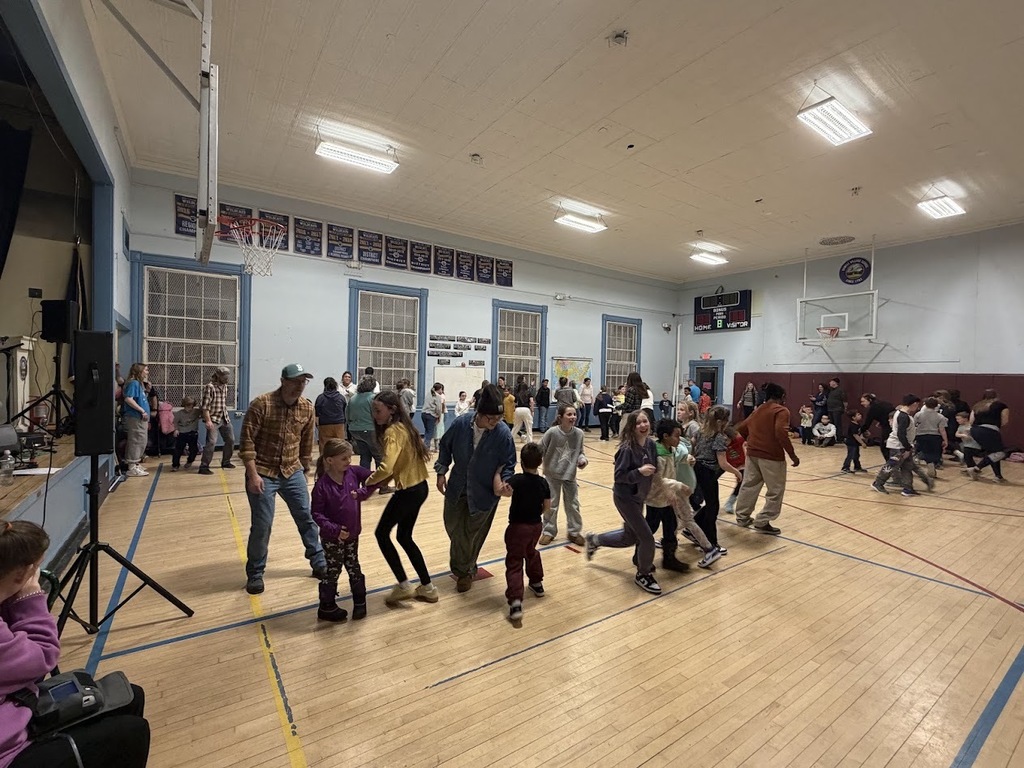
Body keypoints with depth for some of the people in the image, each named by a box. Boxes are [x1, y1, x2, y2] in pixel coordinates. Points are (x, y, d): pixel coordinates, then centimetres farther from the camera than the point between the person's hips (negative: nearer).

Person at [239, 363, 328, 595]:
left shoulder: (307, 408, -1)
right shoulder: (261, 404, -16)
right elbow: (247, 441, -15)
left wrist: (306, 470, 15)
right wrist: (253, 474, -19)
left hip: (293, 472, 5)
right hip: (263, 473, -4)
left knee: (307, 517, 10)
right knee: (262, 524, 0)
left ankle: (319, 562, 25)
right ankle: (255, 574, 22)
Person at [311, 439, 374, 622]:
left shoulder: (354, 472, -10)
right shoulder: (322, 485, -21)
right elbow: (316, 513, -17)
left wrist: (362, 493, -15)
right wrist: (334, 530, -24)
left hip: (352, 535, 4)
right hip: (332, 538, -4)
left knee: (354, 569, 18)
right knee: (332, 572, 11)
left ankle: (360, 602, 34)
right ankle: (327, 608, 31)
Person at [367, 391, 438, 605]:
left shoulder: (393, 431, -19)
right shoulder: (402, 426, 10)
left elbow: (387, 467, -31)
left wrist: (369, 481, -13)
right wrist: (377, 483, 5)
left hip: (408, 491, -9)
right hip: (418, 487, 9)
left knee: (382, 533, 9)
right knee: (405, 537, 19)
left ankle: (403, 586, 15)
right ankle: (427, 588, 26)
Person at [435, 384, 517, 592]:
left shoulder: (503, 434, -23)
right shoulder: (461, 424, -18)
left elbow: (508, 464, -11)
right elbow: (445, 446, -1)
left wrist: (505, 482, -28)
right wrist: (441, 472, -3)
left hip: (484, 492, -3)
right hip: (457, 487, 3)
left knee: (473, 533, 12)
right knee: (453, 526, 20)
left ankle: (465, 570, 40)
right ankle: (463, 563, 52)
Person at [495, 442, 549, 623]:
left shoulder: (518, 480, -20)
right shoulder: (544, 482, -4)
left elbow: (499, 490, -31)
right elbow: (546, 507, 2)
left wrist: (498, 471, -17)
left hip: (518, 527, -5)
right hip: (536, 525, 6)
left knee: (514, 563, 0)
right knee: (531, 553, 31)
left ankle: (516, 603, -11)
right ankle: (537, 584, 47)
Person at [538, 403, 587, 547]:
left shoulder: (579, 433, -12)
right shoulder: (552, 432, -21)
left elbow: (580, 452, 4)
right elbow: (539, 450, -12)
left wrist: (582, 459, -15)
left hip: (570, 475, 3)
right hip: (552, 474, -2)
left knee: (573, 504, 12)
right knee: (551, 505, 10)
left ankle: (574, 532, 31)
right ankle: (549, 531, 28)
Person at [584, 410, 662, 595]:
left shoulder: (651, 444, -4)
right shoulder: (627, 449, -25)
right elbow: (618, 476, -23)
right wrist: (639, 472, -33)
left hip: (639, 498, 8)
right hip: (625, 498, -8)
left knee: (629, 537, 21)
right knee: (647, 538, -3)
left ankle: (594, 540, 42)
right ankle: (643, 575, 22)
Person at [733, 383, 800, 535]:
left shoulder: (757, 410, 15)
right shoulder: (781, 411, -7)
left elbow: (741, 428, 18)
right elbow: (781, 433, -22)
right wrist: (792, 455, -16)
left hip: (752, 453, 7)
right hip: (772, 456, -7)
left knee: (749, 485, 16)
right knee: (775, 491, 4)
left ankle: (742, 517, 25)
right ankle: (762, 522, 5)